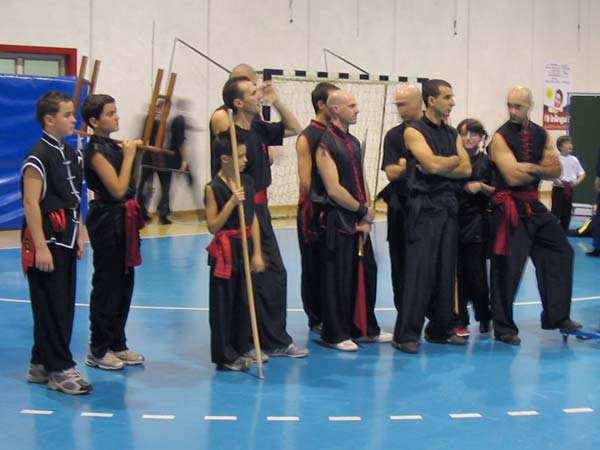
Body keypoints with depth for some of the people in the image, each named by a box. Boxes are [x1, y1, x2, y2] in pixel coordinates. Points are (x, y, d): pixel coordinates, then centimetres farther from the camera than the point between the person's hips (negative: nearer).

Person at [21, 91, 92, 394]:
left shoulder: (71, 154, 12)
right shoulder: (38, 157, -14)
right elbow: (31, 204, -18)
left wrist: (79, 236, 16)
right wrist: (41, 247, -21)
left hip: (66, 241, 9)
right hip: (46, 240, -9)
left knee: (64, 305, 11)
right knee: (51, 307, -3)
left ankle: (41, 365, 22)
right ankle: (59, 370, 4)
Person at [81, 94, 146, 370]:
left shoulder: (113, 147, 12)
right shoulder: (96, 150, -15)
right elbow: (117, 189, -21)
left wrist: (130, 151, 10)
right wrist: (129, 155, -15)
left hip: (123, 220, 9)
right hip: (107, 220, -9)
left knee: (124, 283, 13)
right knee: (107, 285, -2)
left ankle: (117, 344, 23)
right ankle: (98, 350, 8)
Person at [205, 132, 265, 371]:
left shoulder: (247, 182, 4)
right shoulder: (214, 187, -12)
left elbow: (253, 219, 6)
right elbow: (213, 226, -14)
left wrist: (257, 253, 3)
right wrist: (232, 202, -24)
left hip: (245, 246, 6)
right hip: (225, 250, -6)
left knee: (244, 300, 13)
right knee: (223, 303, 2)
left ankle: (241, 348, 25)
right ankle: (224, 355, 12)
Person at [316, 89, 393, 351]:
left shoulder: (354, 142, 14)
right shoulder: (325, 144, -12)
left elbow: (363, 181, 12)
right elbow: (334, 189, -18)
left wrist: (367, 218, -1)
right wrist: (363, 210, -9)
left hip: (360, 223, 8)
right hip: (338, 222, -8)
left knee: (366, 273, 13)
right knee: (338, 278, -1)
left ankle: (365, 328, 26)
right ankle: (335, 334, 10)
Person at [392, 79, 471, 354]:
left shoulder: (452, 133, 16)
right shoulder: (414, 131, -5)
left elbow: (466, 169, 4)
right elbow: (432, 163, -18)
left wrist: (440, 167, -10)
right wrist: (454, 160, -1)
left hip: (449, 205, 7)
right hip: (424, 206, -7)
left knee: (446, 270, 10)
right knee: (419, 271, -9)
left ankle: (440, 329, 20)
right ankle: (406, 334, -5)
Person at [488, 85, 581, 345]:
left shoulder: (541, 135, 8)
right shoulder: (501, 137, -10)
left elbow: (556, 170, 1)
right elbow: (513, 177, -20)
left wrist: (529, 168, -16)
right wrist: (541, 169, -8)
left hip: (534, 206, 7)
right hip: (509, 209, -7)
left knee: (560, 253, 10)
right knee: (507, 268, -6)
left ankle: (556, 316, 21)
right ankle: (503, 327, 6)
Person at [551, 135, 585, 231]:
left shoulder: (574, 160, 6)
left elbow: (582, 174, 11)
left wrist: (578, 181, -7)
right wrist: (555, 180, -22)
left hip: (569, 189, 5)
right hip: (558, 188, -5)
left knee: (567, 211, 10)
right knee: (556, 210, -6)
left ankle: (564, 233, 20)